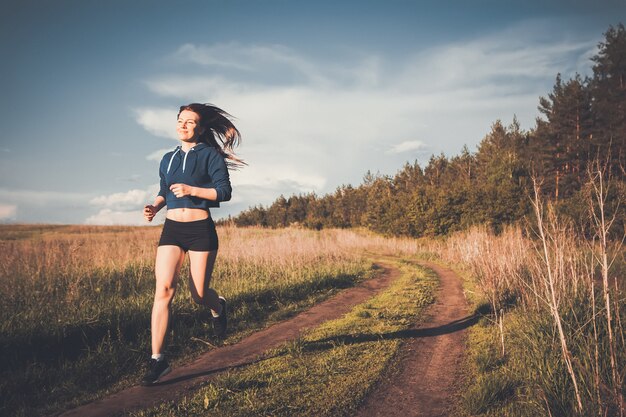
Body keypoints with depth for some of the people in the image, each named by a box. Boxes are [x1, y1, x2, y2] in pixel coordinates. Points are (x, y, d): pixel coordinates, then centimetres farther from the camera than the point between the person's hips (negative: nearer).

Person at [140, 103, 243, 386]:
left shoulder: (210, 155, -1)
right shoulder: (168, 159, 15)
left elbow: (224, 192, -8)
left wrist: (192, 190, -18)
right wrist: (154, 206, 4)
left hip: (201, 230, -4)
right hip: (171, 229, 4)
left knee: (198, 294, 2)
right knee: (163, 289, -12)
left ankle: (218, 307, 42)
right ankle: (157, 360, -8)